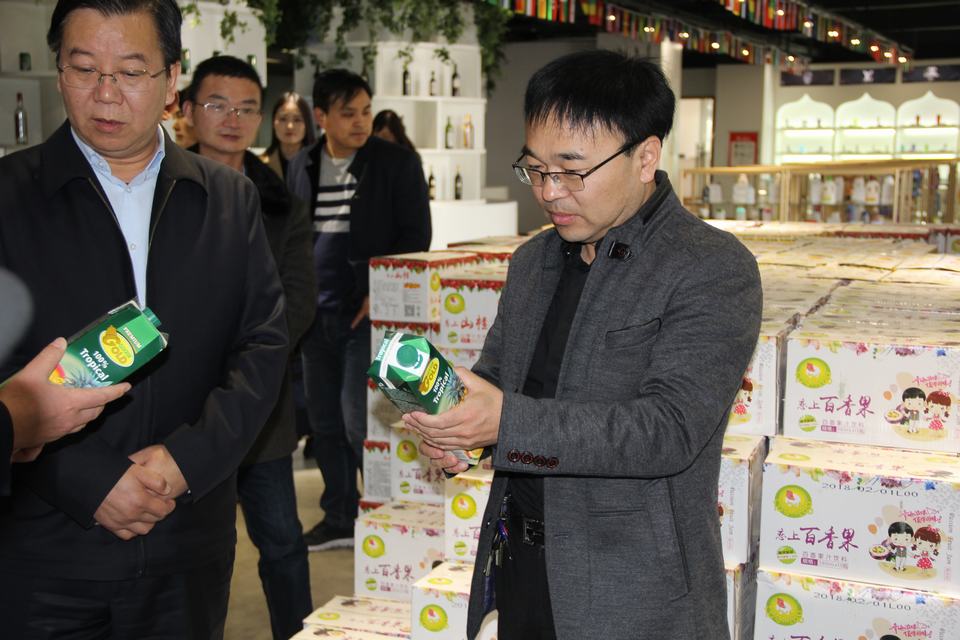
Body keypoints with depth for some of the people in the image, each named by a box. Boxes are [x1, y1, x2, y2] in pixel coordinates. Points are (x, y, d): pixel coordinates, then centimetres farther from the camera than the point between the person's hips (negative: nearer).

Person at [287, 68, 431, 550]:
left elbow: (417, 236, -5)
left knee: (359, 421, -10)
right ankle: (339, 519, 25)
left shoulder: (397, 163, -3)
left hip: (370, 311, -6)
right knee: (325, 421, 11)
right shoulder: (301, 166, 11)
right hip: (317, 311, 6)